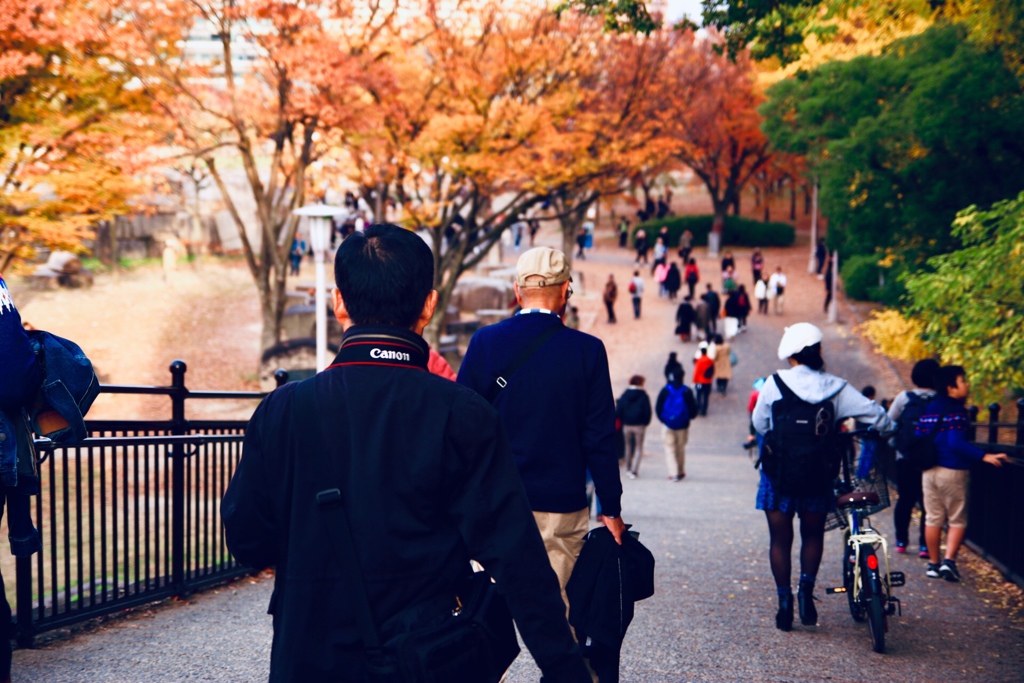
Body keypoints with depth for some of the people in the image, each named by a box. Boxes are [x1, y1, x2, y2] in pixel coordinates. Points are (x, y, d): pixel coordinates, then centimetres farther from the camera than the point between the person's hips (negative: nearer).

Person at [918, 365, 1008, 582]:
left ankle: (933, 564, 16)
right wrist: (984, 456, -29)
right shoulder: (957, 412, -14)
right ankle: (949, 561, -8)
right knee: (957, 520, 4)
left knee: (933, 518, 12)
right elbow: (956, 443, -25)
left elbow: (917, 438, 10)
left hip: (929, 471, 6)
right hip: (953, 471, -6)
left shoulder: (929, 410, 8)